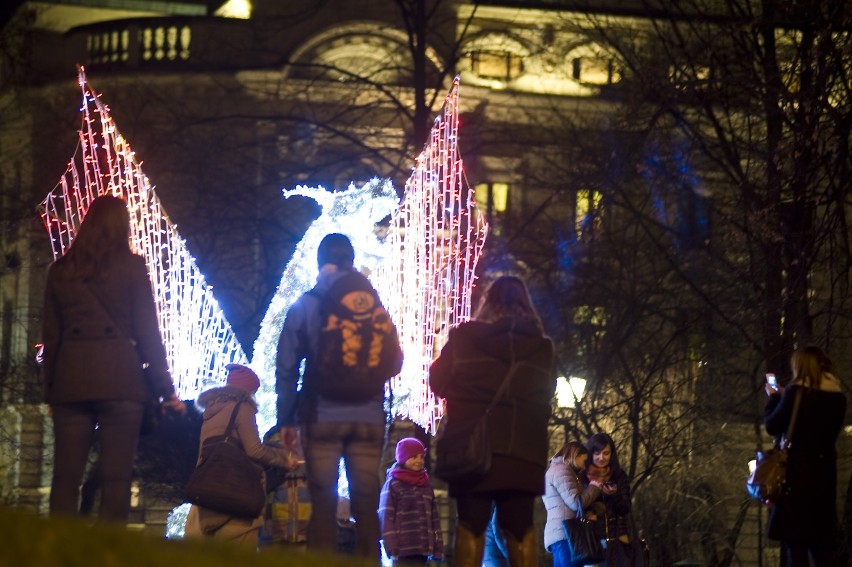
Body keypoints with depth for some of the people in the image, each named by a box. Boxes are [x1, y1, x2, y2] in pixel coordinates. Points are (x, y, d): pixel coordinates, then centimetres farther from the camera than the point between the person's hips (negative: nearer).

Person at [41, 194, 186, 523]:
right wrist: (165, 389, 2)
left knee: (65, 478, 4)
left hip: (69, 382, 3)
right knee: (115, 478, -2)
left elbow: (50, 336, 12)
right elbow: (148, 332, -1)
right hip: (120, 381, -3)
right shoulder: (132, 266, 1)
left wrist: (51, 391, 16)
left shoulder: (60, 270, 11)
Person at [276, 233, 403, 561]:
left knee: (323, 504, 0)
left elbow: (286, 366, -2)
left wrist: (286, 418, 2)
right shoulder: (374, 305, 4)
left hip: (322, 417, -2)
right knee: (366, 506, 6)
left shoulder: (306, 306, 0)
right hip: (369, 418, 2)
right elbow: (394, 364, 6)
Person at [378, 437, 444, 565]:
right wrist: (391, 546, -15)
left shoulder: (426, 485, 15)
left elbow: (434, 517, 15)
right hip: (402, 547, -6)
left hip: (423, 546, 6)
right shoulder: (392, 484, -2)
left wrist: (438, 545, 9)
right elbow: (386, 517, -7)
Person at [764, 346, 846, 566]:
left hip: (796, 475, -6)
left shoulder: (796, 392, -11)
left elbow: (772, 426, -5)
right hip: (824, 476, 6)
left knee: (794, 544, -3)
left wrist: (773, 397, 12)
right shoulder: (837, 397, 6)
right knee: (823, 548, 11)